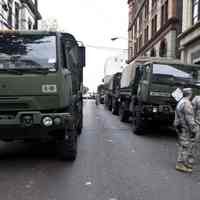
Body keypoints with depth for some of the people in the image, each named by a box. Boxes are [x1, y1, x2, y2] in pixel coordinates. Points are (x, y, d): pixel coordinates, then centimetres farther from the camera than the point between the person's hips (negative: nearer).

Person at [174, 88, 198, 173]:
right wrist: (193, 130, -18)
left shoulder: (180, 103, 14)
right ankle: (180, 164, -1)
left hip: (181, 128, 10)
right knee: (185, 146, -4)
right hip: (186, 129, -10)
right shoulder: (187, 103, -18)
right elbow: (189, 118, -21)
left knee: (182, 145, 14)